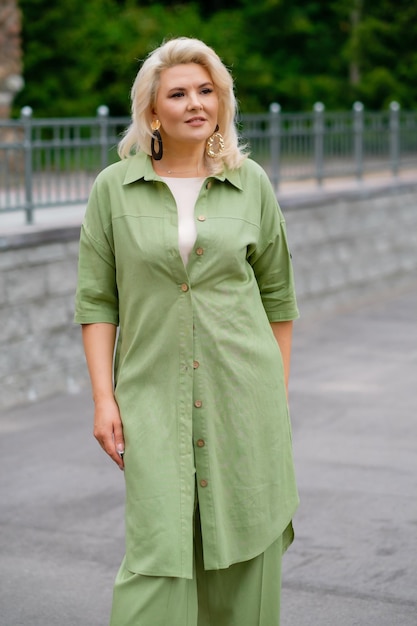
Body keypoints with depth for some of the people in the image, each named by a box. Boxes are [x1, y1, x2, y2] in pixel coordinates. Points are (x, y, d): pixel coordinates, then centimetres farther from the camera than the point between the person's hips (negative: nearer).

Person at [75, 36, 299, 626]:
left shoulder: (251, 183, 4)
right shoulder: (114, 188, 1)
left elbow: (277, 295, 10)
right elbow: (96, 301, 2)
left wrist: (281, 392, 10)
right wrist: (103, 399, -4)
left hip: (243, 390, 2)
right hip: (154, 394, -1)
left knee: (243, 549, 7)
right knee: (158, 548, -7)